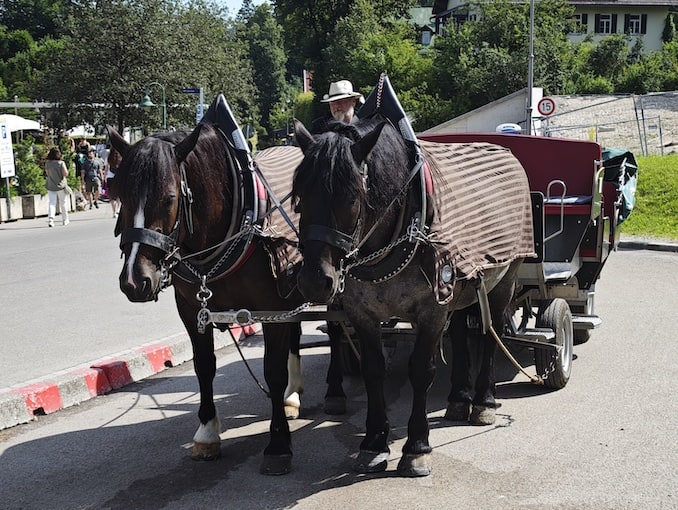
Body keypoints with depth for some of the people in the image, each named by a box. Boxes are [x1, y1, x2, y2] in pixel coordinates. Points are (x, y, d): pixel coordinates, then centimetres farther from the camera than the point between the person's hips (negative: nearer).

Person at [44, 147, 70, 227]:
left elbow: (47, 173, 8)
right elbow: (65, 174, -14)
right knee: (63, 203, 11)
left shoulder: (47, 163, -2)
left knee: (52, 203, 2)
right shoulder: (61, 163, -13)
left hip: (50, 186, 2)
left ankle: (50, 218, -19)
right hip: (60, 185, -2)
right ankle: (65, 220, 20)